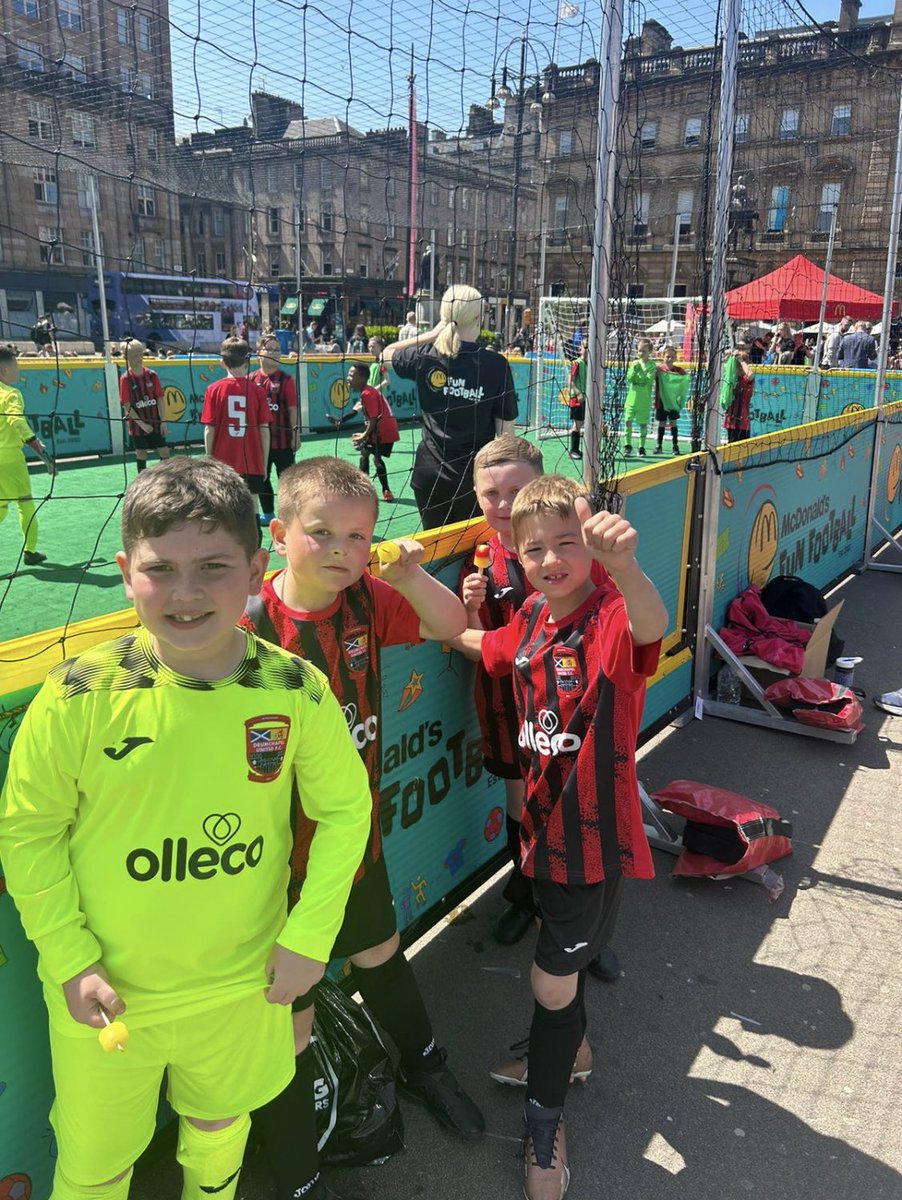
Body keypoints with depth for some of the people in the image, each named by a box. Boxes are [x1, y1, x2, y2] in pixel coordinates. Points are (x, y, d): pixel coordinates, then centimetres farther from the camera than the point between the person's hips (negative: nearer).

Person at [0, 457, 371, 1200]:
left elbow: (345, 808, -4)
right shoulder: (79, 698, -21)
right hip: (104, 997, -1)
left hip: (243, 986, 2)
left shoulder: (298, 692, -17)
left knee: (219, 1127, 29)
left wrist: (309, 937, -7)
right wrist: (69, 959, -10)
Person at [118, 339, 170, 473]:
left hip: (155, 423, 2)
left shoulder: (152, 375, 0)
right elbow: (127, 405, -11)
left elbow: (160, 399, 1)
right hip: (138, 425, -2)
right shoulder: (125, 379, -8)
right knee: (141, 454, 6)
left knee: (164, 451, 1)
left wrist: (163, 421, -5)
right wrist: (142, 424, -15)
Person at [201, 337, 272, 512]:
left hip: (223, 463, 0)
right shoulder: (257, 391, -3)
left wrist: (209, 459, 7)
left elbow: (209, 429, -3)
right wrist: (264, 464, 7)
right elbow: (265, 431, -2)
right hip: (252, 464, 0)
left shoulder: (214, 389, -3)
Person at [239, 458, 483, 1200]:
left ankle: (423, 1069, 60)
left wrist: (410, 577, -19)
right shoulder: (251, 626, -26)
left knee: (381, 953, 32)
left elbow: (452, 626, 0)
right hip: (282, 859, -6)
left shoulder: (367, 602, -8)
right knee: (286, 1020, 11)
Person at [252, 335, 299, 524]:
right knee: (262, 477, 14)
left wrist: (296, 434, -9)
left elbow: (293, 409, -5)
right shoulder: (252, 379, 3)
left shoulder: (285, 379, -5)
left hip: (282, 438, -4)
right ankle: (268, 514, 29)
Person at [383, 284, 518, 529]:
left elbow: (386, 354, 19)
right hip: (477, 474, -2)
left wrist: (432, 334, 14)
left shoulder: (425, 356, -3)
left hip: (430, 473, 2)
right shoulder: (496, 364, -9)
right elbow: (505, 428, -5)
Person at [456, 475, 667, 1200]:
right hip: (545, 815, 7)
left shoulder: (610, 616, -24)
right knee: (563, 961, 28)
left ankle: (545, 1121, 35)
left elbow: (651, 625, -50)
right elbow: (484, 647, 20)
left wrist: (622, 563, -71)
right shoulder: (531, 620, -2)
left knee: (553, 980, 8)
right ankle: (571, 1049, 57)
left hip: (594, 831, -7)